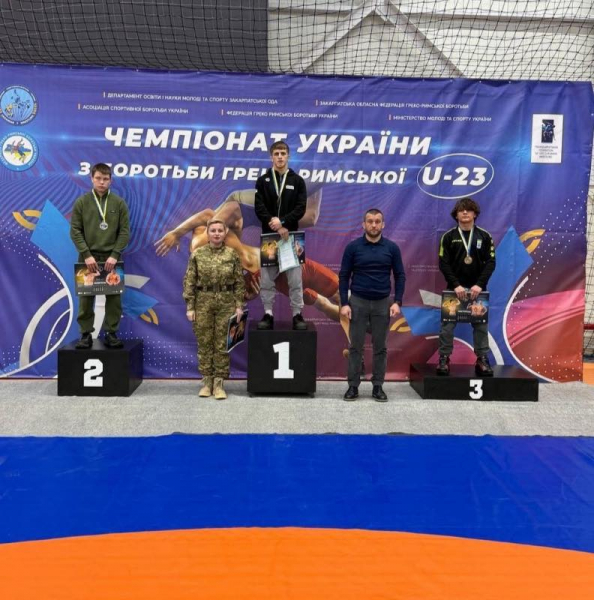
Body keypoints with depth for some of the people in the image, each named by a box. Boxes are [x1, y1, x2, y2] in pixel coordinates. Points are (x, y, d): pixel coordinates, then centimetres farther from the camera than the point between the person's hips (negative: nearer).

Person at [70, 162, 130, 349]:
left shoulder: (119, 203, 3)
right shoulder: (81, 202, 3)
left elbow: (125, 231, 0)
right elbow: (75, 231, -1)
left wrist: (115, 254, -11)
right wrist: (86, 254, -11)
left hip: (111, 258, 0)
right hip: (88, 257, 0)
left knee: (114, 297, 2)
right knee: (86, 298, 3)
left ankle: (111, 333, 11)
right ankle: (86, 334, 11)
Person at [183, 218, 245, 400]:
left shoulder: (232, 254, 1)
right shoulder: (197, 255, 0)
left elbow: (239, 282, 2)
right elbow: (189, 282, 0)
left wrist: (239, 305, -3)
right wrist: (190, 307, -5)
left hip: (226, 303, 0)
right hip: (203, 303, 0)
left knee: (222, 344, 4)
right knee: (204, 343, 6)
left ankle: (219, 383, 13)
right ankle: (206, 382, 18)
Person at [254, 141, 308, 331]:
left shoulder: (297, 181, 6)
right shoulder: (263, 181, 6)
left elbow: (301, 208, -3)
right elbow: (259, 208, -3)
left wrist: (282, 221, -16)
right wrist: (276, 226, -15)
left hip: (291, 235, 0)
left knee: (295, 277, 0)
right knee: (267, 278, 3)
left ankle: (297, 314, 8)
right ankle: (268, 314, 12)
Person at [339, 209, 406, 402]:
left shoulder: (392, 248, 0)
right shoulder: (353, 247, -3)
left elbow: (400, 276, 3)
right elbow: (343, 276, -1)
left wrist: (397, 302, -6)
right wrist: (344, 303, -8)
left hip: (382, 303, 1)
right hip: (358, 302, -1)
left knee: (380, 347, 6)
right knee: (356, 346, 3)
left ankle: (378, 386, 16)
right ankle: (353, 386, 12)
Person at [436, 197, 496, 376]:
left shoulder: (485, 236, 5)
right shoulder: (448, 237, 2)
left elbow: (490, 263, -1)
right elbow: (443, 264, -4)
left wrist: (479, 284, -14)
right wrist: (456, 285, -15)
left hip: (477, 288, 1)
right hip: (454, 288, -1)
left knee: (481, 325, 5)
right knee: (447, 325, 0)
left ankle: (482, 359, 13)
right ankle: (444, 358, 9)